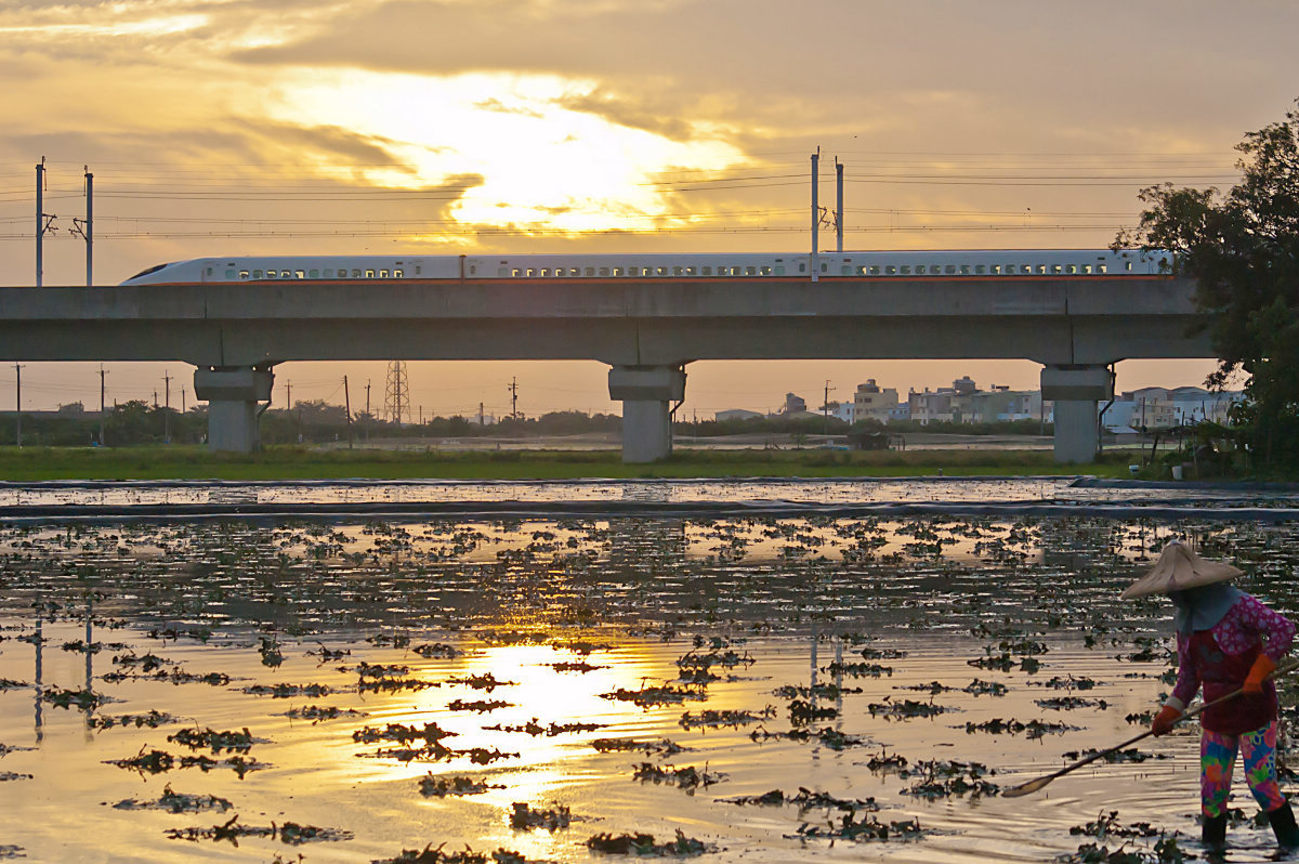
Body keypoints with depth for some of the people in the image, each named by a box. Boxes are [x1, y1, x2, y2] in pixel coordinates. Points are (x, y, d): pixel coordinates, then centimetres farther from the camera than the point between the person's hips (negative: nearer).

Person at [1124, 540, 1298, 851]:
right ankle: (1213, 846, 12)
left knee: (1262, 785, -8)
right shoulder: (1185, 621, 7)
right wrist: (1168, 714, 4)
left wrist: (1258, 674, -25)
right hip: (1217, 715, 6)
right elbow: (1188, 676, 14)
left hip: (1255, 710, -6)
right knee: (1212, 790, 2)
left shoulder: (1236, 605, -15)